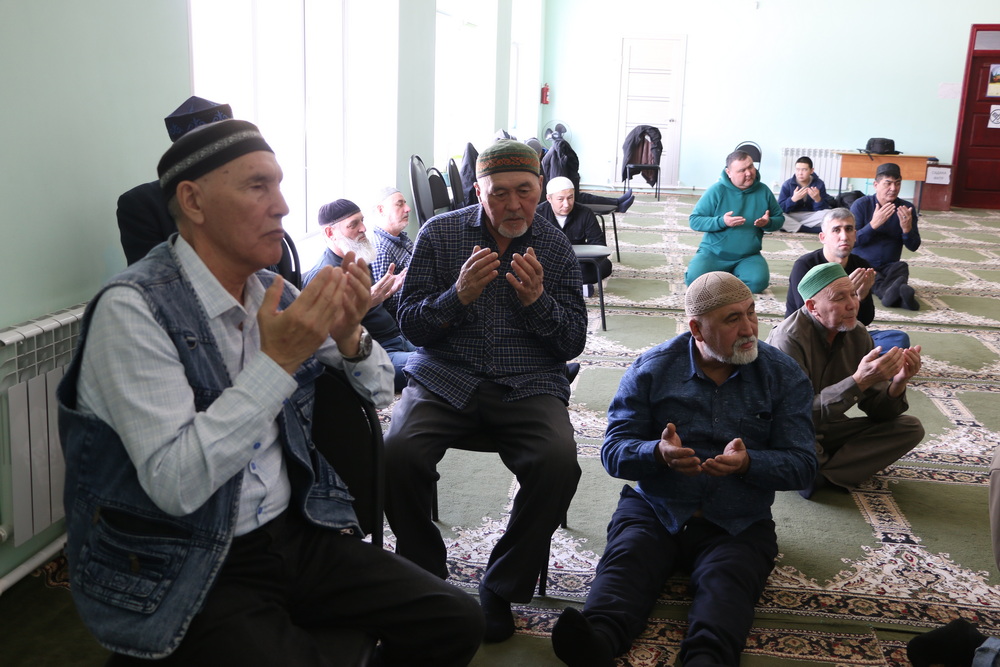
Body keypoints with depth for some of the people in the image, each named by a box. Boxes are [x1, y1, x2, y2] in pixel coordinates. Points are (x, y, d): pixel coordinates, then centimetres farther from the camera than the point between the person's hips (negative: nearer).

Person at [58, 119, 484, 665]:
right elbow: (174, 485, -23)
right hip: (183, 575, -6)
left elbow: (379, 391, 13)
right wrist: (276, 361, -25)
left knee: (456, 622, -5)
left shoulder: (273, 293, 4)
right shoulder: (132, 309, -16)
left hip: (293, 533, 6)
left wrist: (349, 336, -9)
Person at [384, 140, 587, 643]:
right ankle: (426, 582, -3)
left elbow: (573, 343, 8)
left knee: (558, 463, -30)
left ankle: (501, 591, -7)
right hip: (445, 378, 0)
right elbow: (410, 325, 3)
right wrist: (459, 295, -16)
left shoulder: (555, 247, 11)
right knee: (398, 454, -30)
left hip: (528, 388, 1)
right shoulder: (439, 233, 7)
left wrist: (538, 300, -11)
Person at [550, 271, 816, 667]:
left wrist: (747, 463, -22)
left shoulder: (784, 375, 3)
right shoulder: (652, 368, 2)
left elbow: (802, 464, 0)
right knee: (625, 559, -28)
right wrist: (658, 453, -25)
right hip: (654, 510, 1)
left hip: (738, 525, 0)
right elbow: (614, 451, -2)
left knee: (726, 579, -30)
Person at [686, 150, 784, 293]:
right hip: (713, 253, -2)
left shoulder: (763, 191, 2)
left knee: (759, 282, -28)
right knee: (695, 279, -28)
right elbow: (694, 221, -9)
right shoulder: (716, 191, -8)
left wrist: (768, 223, -13)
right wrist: (721, 222, -24)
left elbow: (780, 219, 11)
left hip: (749, 257, 2)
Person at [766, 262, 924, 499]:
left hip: (830, 431, 7)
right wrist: (858, 381, -39)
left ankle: (820, 474, -17)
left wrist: (898, 383, -24)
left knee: (910, 428, -8)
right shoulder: (789, 339, -24)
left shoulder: (857, 334, -3)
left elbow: (876, 410, -2)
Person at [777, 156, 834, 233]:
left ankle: (791, 227, -21)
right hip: (792, 217, -1)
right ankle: (813, 229, -27)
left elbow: (822, 210, -8)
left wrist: (817, 199, -28)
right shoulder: (787, 185, -6)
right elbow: (780, 209, -14)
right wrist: (793, 199, -29)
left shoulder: (819, 184, -3)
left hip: (811, 217, 1)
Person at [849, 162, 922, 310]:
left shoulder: (906, 208, 3)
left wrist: (907, 228, -20)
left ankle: (889, 292, -60)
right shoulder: (861, 205, -4)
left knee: (902, 267, -30)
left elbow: (913, 247, 1)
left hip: (889, 266, 2)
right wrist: (873, 224, -26)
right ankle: (900, 298, -58)